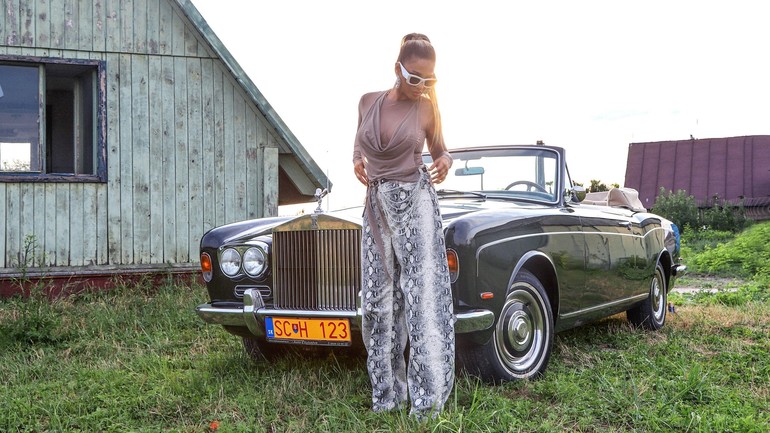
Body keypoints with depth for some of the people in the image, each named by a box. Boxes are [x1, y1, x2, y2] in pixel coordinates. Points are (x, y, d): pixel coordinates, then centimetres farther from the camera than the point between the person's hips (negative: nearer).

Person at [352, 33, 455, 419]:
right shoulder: (368, 101, 4)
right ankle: (387, 394, 14)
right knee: (378, 300, 5)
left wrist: (445, 162, -10)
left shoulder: (426, 109, -2)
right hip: (377, 206, 4)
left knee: (424, 293, -11)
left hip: (416, 203, -3)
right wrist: (358, 161, -2)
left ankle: (429, 396, -11)